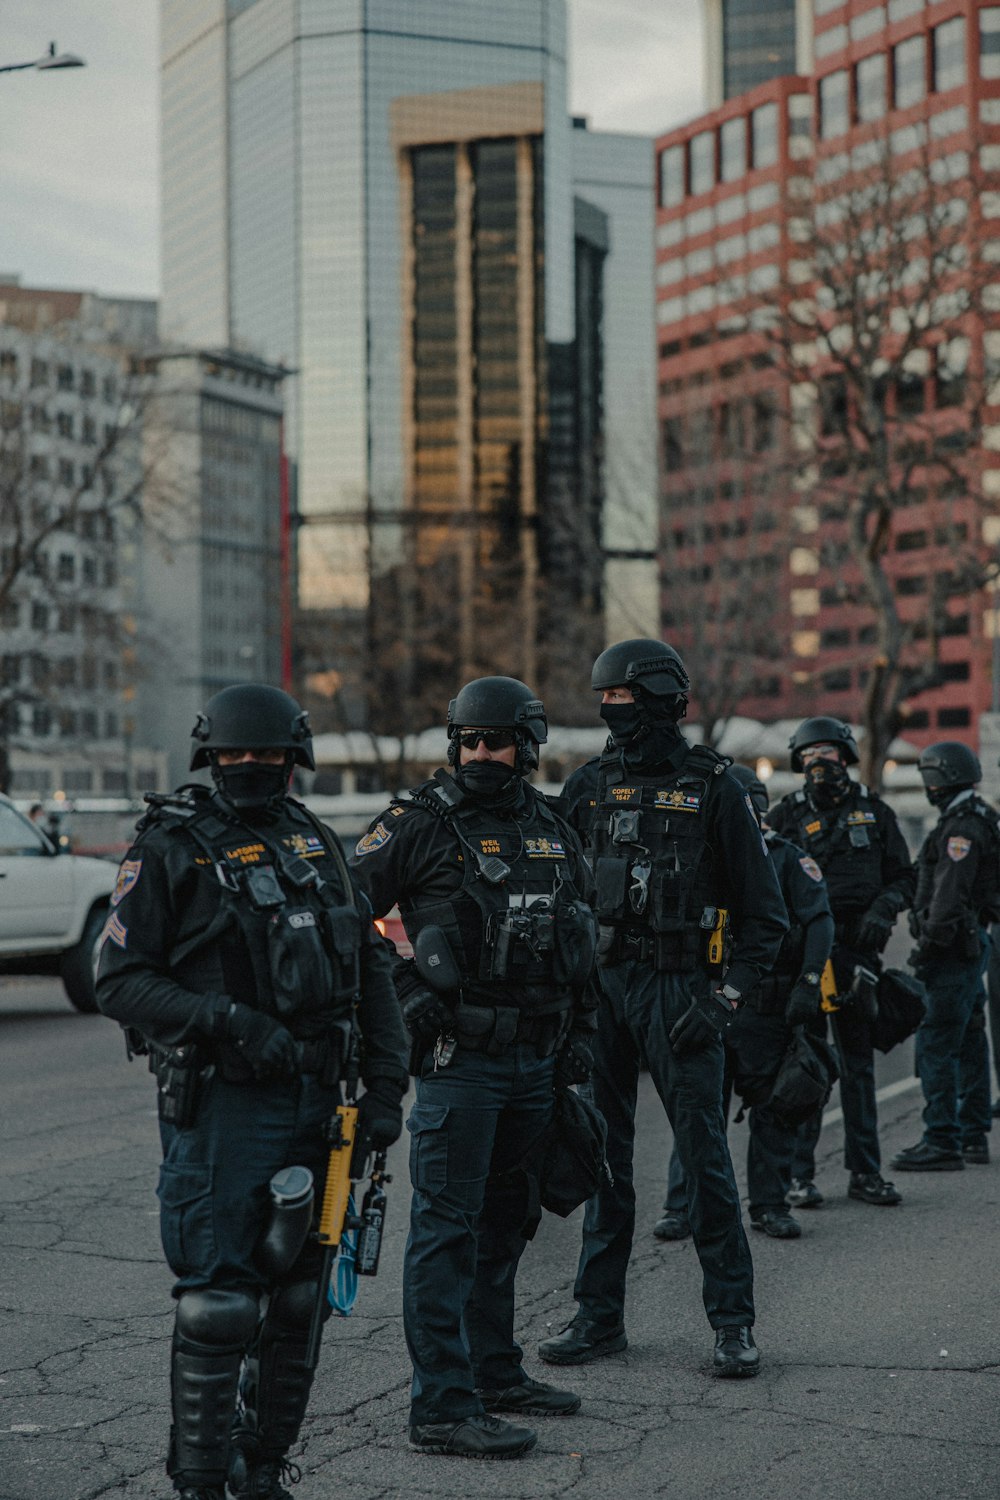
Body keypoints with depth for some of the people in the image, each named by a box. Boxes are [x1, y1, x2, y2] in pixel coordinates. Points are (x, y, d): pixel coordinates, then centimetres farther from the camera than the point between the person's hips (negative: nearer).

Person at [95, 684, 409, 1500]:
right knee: (219, 1304, -6)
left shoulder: (317, 844, 12)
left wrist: (386, 1086, 7)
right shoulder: (170, 850, -4)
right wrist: (225, 1020, -21)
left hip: (317, 1102, 6)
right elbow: (121, 981, -9)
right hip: (224, 1105, -6)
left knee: (296, 1297, 12)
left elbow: (372, 967, 14)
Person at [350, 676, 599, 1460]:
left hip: (536, 1061, 7)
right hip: (459, 1058, -7)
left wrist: (579, 1035, 14)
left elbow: (584, 938, 20)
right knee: (448, 1228, -5)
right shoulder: (420, 825, -8)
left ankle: (495, 1373, 32)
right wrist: (404, 989, -14)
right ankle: (443, 1407, -2)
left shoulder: (553, 831, 11)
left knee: (506, 1221, 18)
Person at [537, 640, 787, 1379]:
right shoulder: (588, 786, 10)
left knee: (704, 1156, -4)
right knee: (603, 1156, 9)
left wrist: (724, 1000, -10)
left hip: (679, 990, -4)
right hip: (600, 985, 4)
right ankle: (599, 1316, 17)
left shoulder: (712, 787, -2)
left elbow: (765, 915, -1)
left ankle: (734, 1322, 5)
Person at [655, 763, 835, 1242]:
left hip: (768, 1010, -2)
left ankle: (770, 1206, 16)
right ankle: (684, 1208, 6)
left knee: (774, 1112, 5)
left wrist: (808, 983, -16)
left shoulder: (788, 861, 2)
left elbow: (819, 922, -6)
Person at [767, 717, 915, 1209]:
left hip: (856, 948, 2)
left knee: (858, 1062, 8)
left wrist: (883, 908, -5)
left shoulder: (874, 812, 11)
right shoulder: (785, 816, 5)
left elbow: (904, 876, 15)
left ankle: (865, 1172, 14)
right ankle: (798, 1174, 1)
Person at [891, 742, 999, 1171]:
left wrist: (930, 943, -20)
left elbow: (949, 896, -22)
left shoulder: (962, 828, -15)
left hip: (953, 946, -11)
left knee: (936, 1043, -10)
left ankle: (942, 1141, -11)